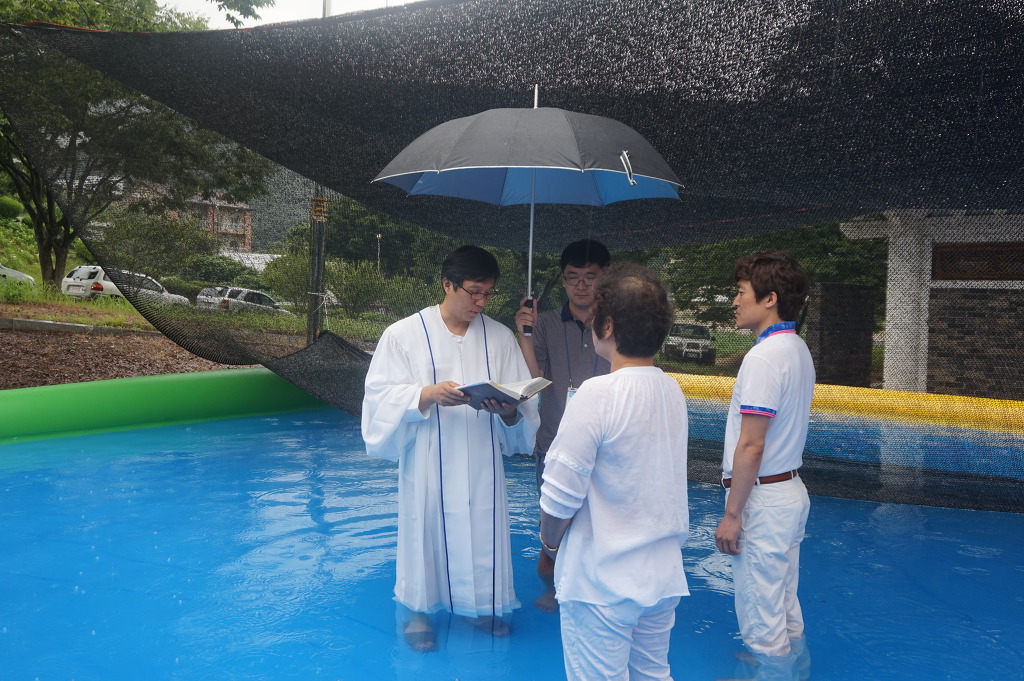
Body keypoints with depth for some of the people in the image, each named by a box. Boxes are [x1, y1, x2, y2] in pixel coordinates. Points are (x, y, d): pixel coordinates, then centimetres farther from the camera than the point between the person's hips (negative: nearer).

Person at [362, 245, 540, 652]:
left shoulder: (500, 337, 2)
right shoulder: (404, 334, -4)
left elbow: (523, 402, -1)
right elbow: (383, 396, -9)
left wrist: (509, 411, -24)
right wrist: (427, 395, -26)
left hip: (481, 464, 2)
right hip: (427, 464, -2)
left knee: (483, 534, 11)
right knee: (426, 531, 8)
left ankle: (480, 604, 35)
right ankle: (419, 609, 31)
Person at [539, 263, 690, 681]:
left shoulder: (597, 395, -22)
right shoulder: (673, 391, 1)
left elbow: (560, 494, -19)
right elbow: (657, 475, 7)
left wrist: (549, 538, 1)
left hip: (602, 582, -7)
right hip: (664, 575, 7)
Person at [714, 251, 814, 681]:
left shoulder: (763, 358, -21)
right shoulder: (798, 350, 9)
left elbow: (751, 447, -23)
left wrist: (732, 514, -16)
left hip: (761, 498, -10)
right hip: (790, 490, 10)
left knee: (759, 613, 5)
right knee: (784, 604, 24)